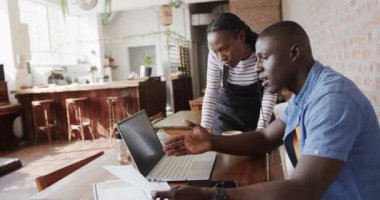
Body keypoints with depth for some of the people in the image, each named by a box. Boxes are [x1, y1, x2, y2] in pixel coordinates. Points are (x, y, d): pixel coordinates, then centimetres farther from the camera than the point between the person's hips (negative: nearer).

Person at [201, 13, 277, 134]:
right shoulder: (215, 56, -22)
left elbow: (269, 93, -15)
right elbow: (211, 93, -14)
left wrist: (261, 127, -24)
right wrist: (205, 129, -22)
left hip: (257, 113, 0)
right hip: (226, 115, 1)